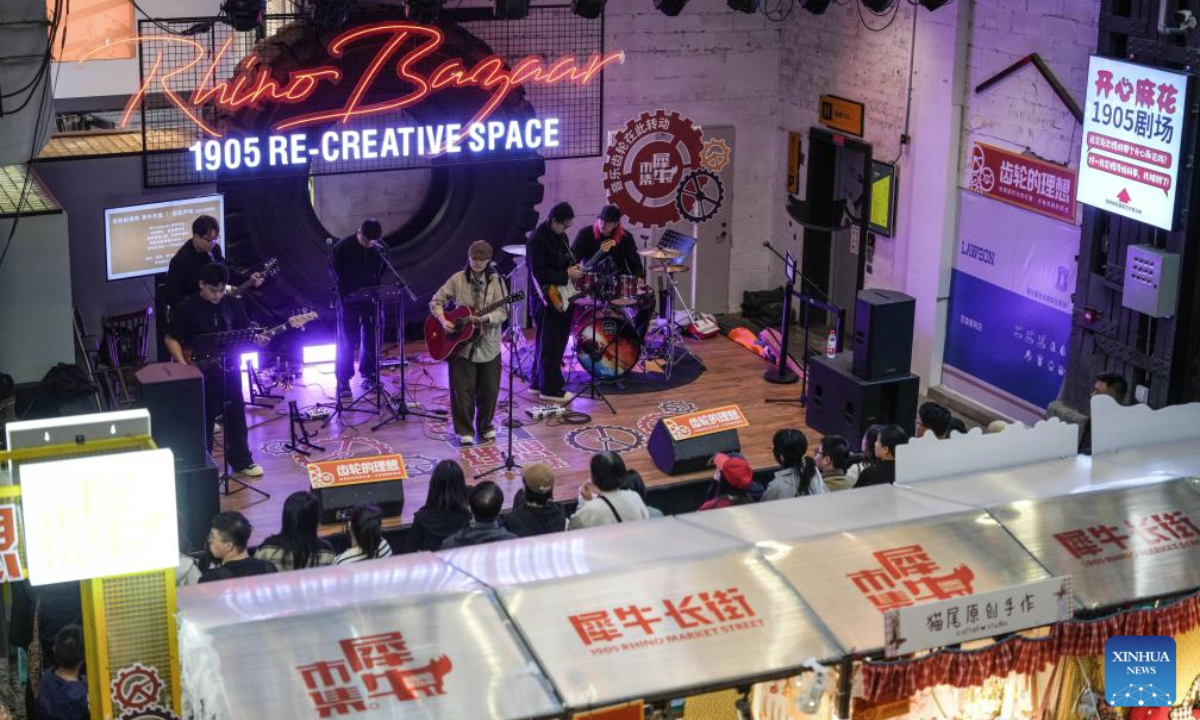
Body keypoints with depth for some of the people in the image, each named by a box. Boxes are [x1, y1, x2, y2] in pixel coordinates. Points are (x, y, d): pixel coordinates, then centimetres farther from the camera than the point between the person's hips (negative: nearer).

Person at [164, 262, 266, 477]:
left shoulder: (232, 305, 2)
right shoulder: (186, 309, -10)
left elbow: (244, 332, 10)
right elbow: (171, 339, -6)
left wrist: (257, 339, -12)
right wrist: (184, 366, -18)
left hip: (229, 368, 4)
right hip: (200, 373, -4)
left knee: (235, 415, 10)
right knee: (203, 420, 5)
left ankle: (241, 460, 23)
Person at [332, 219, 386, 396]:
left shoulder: (380, 248, -2)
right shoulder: (343, 246, -10)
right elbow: (334, 268, 1)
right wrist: (344, 287, -3)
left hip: (372, 298, 3)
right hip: (350, 300, -3)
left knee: (371, 340, 7)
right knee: (348, 341, -1)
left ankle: (369, 376, 19)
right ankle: (343, 380, 3)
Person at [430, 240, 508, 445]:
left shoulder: (496, 281, -2)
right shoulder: (458, 279, -1)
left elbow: (503, 312, -9)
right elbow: (436, 301, 4)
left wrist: (485, 319, -27)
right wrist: (443, 321, -13)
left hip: (489, 345, 1)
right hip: (462, 344, 0)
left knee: (489, 390, 8)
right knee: (463, 390, 1)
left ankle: (485, 426, 28)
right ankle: (465, 430, 15)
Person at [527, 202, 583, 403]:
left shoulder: (561, 236, 11)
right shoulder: (537, 240, -17)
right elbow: (539, 272, -22)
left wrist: (576, 267, 2)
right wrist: (566, 275, -21)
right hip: (547, 298, -9)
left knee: (556, 342, 14)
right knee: (550, 345, -5)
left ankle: (539, 382, 24)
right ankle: (550, 389, 1)